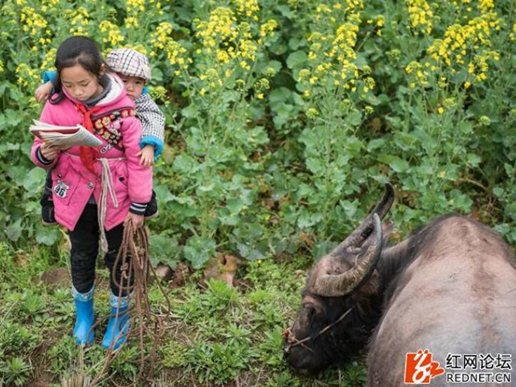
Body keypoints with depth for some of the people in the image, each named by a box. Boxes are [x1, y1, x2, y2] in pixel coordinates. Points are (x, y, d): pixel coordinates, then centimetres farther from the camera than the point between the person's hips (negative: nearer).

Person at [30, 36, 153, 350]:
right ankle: (84, 313, 44)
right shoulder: (56, 106, -14)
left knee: (118, 258, 16)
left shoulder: (122, 107, -21)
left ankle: (120, 316, 39)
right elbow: (40, 149, -2)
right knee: (82, 257, 21)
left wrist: (138, 205, -9)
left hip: (116, 200, -2)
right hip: (76, 198, 2)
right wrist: (43, 155, -27)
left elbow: (137, 157, -13)